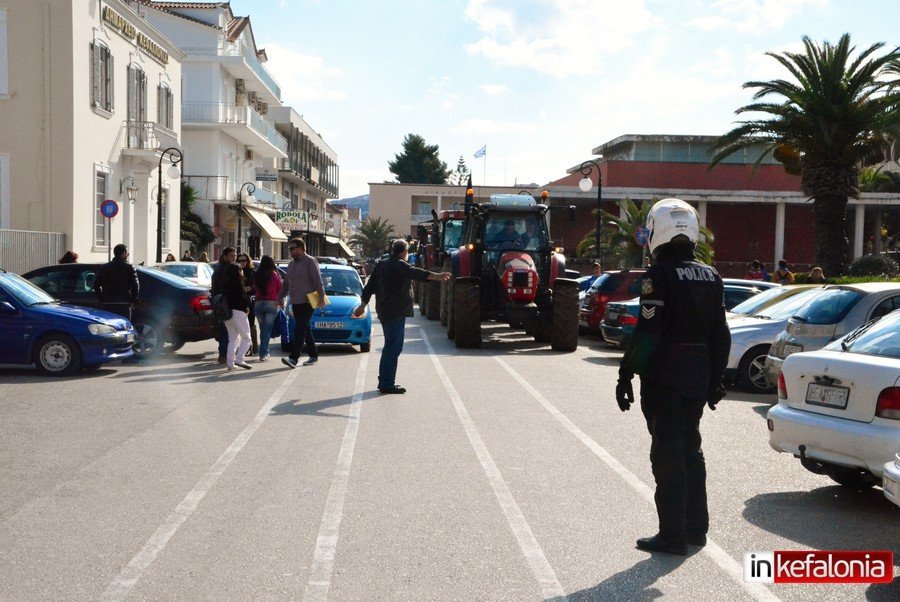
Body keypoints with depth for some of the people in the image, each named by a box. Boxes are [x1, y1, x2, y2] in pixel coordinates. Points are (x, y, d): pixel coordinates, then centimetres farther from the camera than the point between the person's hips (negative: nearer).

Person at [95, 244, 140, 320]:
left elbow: (96, 285, 6)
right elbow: (136, 286, -8)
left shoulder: (105, 267, 9)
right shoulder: (129, 267, -2)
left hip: (108, 304, 3)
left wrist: (102, 300, 12)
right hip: (124, 304, -3)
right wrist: (133, 301, 1)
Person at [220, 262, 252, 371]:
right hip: (238, 312, -8)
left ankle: (230, 362, 10)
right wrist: (247, 308, 1)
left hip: (226, 312, 8)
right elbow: (243, 298, -16)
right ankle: (239, 359, -14)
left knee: (232, 338, 15)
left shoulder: (224, 283, 11)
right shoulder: (237, 282, -11)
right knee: (246, 338, 1)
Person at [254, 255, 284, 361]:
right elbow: (281, 290, 2)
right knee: (267, 330, -3)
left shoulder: (257, 275, 3)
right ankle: (263, 354, -9)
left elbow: (255, 289, 6)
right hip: (272, 304, -3)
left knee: (263, 329, 14)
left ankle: (265, 352, 21)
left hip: (258, 304, 3)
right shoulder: (275, 275, -3)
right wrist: (281, 301, 16)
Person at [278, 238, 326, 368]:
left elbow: (318, 280, -13)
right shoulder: (291, 264, 18)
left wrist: (321, 296, -20)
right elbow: (286, 283, 25)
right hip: (295, 303, 8)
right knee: (305, 330, 11)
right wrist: (279, 298, 21)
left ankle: (294, 358, -18)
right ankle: (313, 355, 21)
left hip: (307, 302, -8)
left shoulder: (310, 261, -6)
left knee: (300, 329, -13)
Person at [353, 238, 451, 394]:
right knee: (393, 347, -8)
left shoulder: (381, 265, 15)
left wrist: (363, 305, 30)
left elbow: (370, 286, 22)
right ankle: (387, 384, -9)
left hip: (383, 311, 10)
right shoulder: (399, 265, -13)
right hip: (395, 312, -10)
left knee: (390, 346, 18)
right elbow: (416, 273, -31)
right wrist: (436, 276, -43)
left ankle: (385, 381, 23)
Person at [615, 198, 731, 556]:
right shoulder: (710, 277, 8)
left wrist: (626, 376, -13)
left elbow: (647, 334, -19)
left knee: (667, 455, -1)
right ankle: (696, 528, 26)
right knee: (690, 449, 18)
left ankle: (673, 536, 4)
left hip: (663, 379, -7)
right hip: (697, 378, 7)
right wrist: (715, 379, 19)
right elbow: (720, 335, 12)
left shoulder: (659, 276, -14)